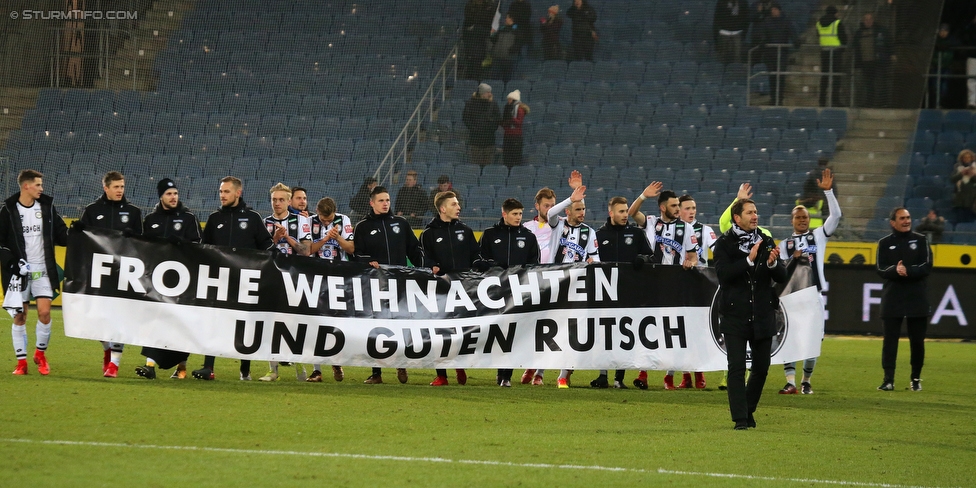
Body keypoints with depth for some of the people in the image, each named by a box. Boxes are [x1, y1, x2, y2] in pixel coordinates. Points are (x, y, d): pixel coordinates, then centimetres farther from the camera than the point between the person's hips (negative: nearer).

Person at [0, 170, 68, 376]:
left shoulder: (47, 206, 4)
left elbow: (61, 235, 8)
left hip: (43, 270, 2)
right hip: (19, 271, -2)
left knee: (45, 313, -9)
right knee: (20, 316, 1)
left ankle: (40, 353, 12)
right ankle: (21, 361, 9)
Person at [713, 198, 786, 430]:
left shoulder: (766, 242, 9)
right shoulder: (724, 244, -2)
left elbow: (781, 277, 4)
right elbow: (723, 273, -18)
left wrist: (773, 263, -17)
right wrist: (749, 260, -25)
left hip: (762, 315, 4)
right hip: (735, 315, -4)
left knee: (761, 368, 8)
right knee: (737, 368, -7)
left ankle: (748, 410, 27)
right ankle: (740, 418, -3)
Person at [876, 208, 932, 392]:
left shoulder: (920, 240, 7)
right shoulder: (885, 243, 8)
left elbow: (927, 266, -3)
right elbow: (881, 270, -2)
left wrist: (908, 271, -20)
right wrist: (895, 270, -22)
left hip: (917, 297, 0)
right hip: (892, 297, 0)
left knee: (917, 340, 3)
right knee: (890, 339, -4)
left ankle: (916, 378, 15)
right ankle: (888, 380, -4)